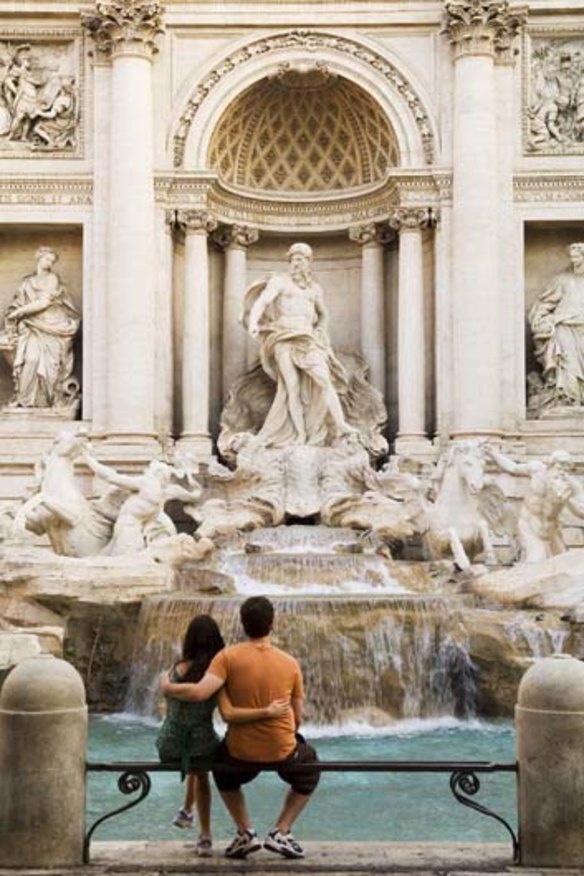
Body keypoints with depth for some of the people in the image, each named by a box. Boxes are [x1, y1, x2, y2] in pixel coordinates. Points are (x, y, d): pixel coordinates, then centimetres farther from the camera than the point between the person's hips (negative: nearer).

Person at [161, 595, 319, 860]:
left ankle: (245, 833, 22)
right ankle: (281, 833, 20)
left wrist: (168, 688, -3)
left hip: (241, 751, 0)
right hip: (282, 750, 0)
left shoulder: (229, 656, -11)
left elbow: (199, 693, -22)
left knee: (223, 770, 36)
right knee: (309, 769, 33)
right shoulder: (290, 663, -4)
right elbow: (297, 718, 4)